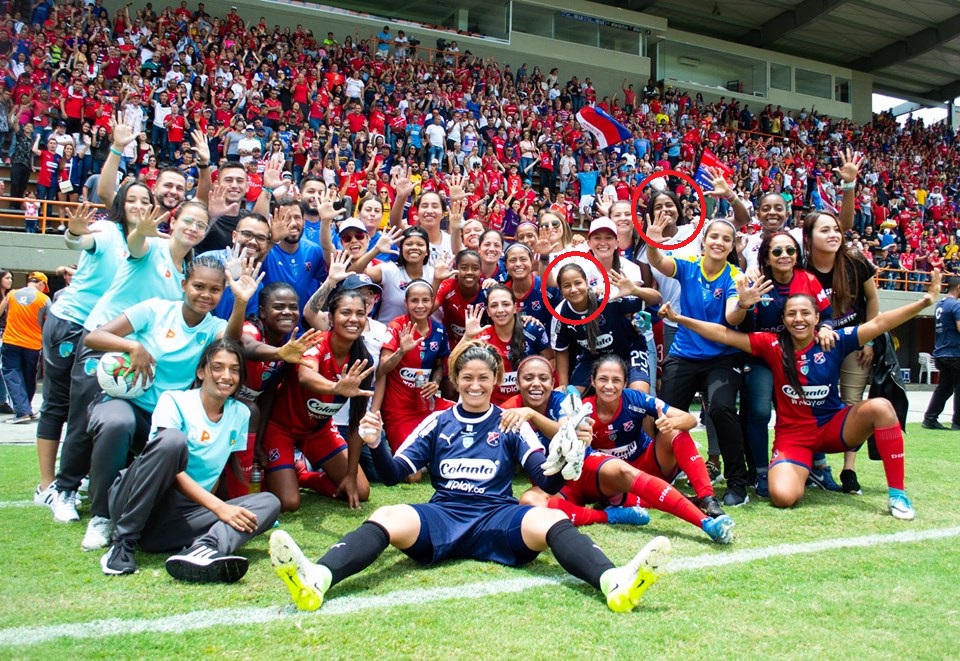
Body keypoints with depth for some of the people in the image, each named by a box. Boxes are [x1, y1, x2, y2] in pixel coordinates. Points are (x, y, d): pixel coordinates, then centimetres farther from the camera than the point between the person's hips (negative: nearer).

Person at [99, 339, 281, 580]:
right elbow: (172, 469, -16)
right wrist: (219, 507, -26)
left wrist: (247, 513, -2)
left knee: (269, 503, -16)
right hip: (132, 503, -4)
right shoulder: (174, 401, -5)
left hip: (182, 514, 5)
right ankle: (124, 542, -23)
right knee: (173, 439, -31)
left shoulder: (240, 414, 10)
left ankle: (206, 547, -47)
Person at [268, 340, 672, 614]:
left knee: (552, 521, -30)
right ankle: (317, 579, -51)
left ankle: (615, 582, -53)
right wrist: (375, 445, -12)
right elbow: (394, 475, 10)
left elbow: (547, 481, 1)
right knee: (388, 518, -29)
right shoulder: (437, 422, 15)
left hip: (497, 518, 0)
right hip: (442, 517, 1)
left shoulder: (511, 424, 12)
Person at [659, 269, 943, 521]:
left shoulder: (833, 342, -5)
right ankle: (804, 468, 15)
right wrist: (679, 318, -14)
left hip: (834, 426, 1)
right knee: (783, 496, -26)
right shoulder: (773, 345, -7)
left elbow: (878, 324, -10)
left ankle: (896, 492, -14)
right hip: (793, 435, -1)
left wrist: (925, 300, -18)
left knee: (880, 406, -28)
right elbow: (724, 334, -9)